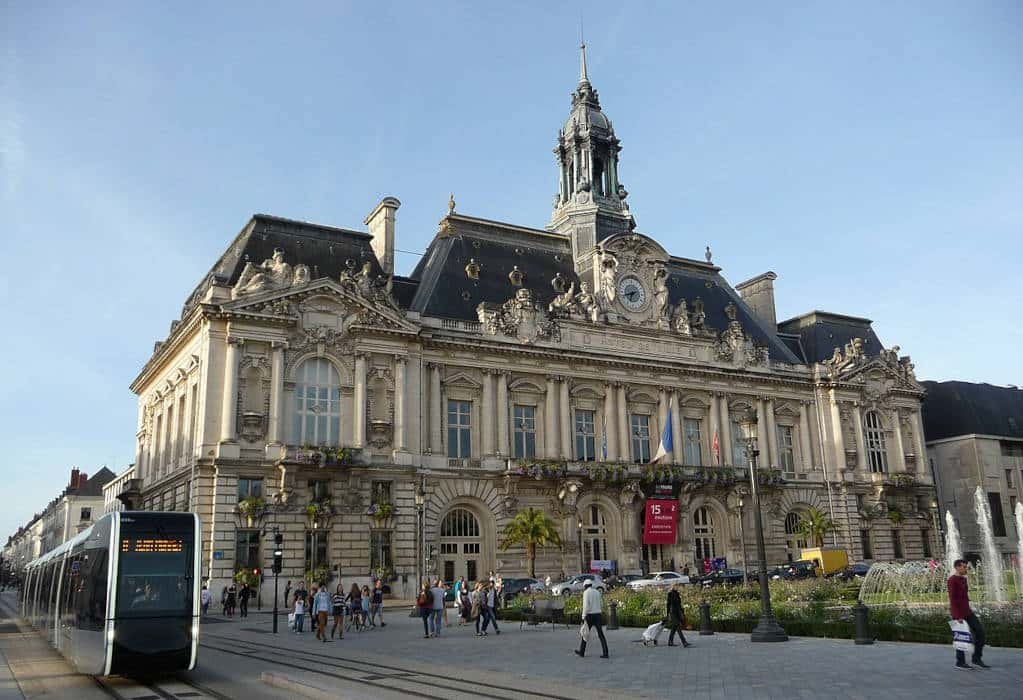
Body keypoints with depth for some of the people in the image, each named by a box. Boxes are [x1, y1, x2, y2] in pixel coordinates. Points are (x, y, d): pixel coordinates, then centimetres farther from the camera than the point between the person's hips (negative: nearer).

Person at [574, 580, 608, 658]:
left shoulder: (586, 593, -8)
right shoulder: (597, 592, 12)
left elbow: (586, 606, -16)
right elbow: (601, 605, 17)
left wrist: (583, 618, -14)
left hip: (590, 616, -5)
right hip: (598, 615, 5)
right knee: (601, 635, 2)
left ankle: (582, 652, 23)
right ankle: (605, 653, -8)